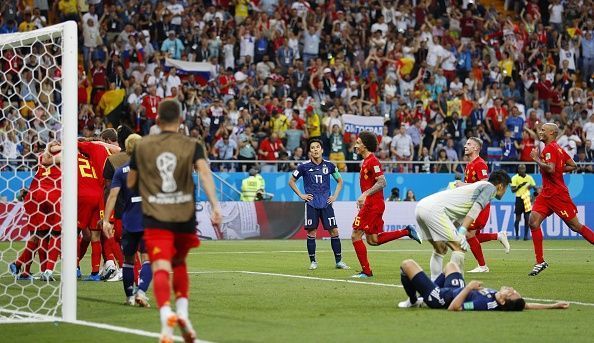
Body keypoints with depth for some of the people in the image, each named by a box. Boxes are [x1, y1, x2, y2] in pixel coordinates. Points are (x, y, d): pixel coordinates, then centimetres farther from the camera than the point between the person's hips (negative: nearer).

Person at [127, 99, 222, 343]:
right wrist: (215, 205, -22)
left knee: (161, 269, -12)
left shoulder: (142, 146, 7)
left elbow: (130, 183, 15)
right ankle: (182, 312, 10)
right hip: (184, 217, 1)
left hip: (155, 218, -1)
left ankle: (166, 314, -36)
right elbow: (204, 172, -14)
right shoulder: (192, 146, 4)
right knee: (179, 264, 24)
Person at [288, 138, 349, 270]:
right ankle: (313, 261, 9)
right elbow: (291, 181, 9)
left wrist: (335, 196, 6)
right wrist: (301, 195, 1)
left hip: (326, 203, 1)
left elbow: (339, 181, 18)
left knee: (334, 231, -2)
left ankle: (338, 261, 6)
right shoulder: (304, 166, -2)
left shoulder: (329, 165, 3)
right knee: (311, 233, -1)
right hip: (311, 204, -1)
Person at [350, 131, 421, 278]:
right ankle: (406, 231, 14)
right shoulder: (365, 161, 16)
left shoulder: (372, 161, -14)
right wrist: (362, 199, 21)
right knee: (373, 240, 12)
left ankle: (366, 271, -3)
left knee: (356, 236, -7)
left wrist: (365, 194, -29)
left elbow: (381, 182, -22)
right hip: (370, 204, 10)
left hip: (373, 204, -10)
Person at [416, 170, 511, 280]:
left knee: (440, 249, 21)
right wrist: (462, 232, -20)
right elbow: (476, 209, -12)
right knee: (458, 247, -6)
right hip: (434, 209, -9)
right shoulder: (490, 187, 4)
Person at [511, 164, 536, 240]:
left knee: (527, 218, -1)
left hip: (527, 199, 2)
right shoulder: (515, 178, -3)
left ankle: (526, 235, 5)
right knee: (518, 218, 0)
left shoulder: (529, 177, 6)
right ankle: (517, 235, 12)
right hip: (519, 199, -2)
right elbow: (513, 190, -8)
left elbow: (534, 186, 14)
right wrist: (520, 186, -23)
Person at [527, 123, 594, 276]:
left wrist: (537, 159, -16)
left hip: (557, 194, -10)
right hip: (546, 193, 10)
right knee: (533, 221, -3)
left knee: (575, 226, -3)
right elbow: (573, 165, 19)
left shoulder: (550, 148, -13)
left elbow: (550, 169, -27)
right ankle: (540, 262, -2)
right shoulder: (558, 148, 15)